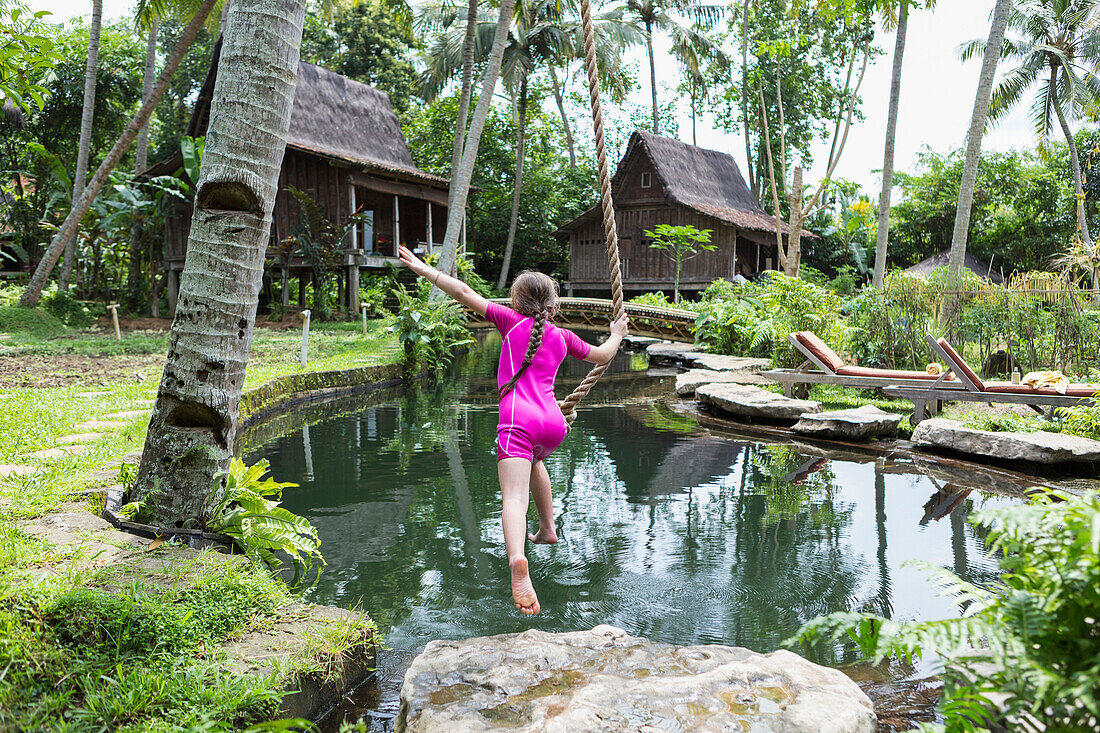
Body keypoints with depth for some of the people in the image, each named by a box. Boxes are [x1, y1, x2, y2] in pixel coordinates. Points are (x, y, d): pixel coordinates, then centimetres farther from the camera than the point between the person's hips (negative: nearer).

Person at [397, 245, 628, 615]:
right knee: (534, 460, 38)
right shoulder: (562, 337, 20)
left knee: (514, 498, -17)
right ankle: (547, 530, 44)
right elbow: (602, 355, 34)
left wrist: (424, 269, 9)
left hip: (518, 419, -5)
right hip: (554, 423, 5)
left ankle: (517, 560, -43)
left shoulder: (511, 321, 11)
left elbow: (465, 293, 3)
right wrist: (617, 334, 53)